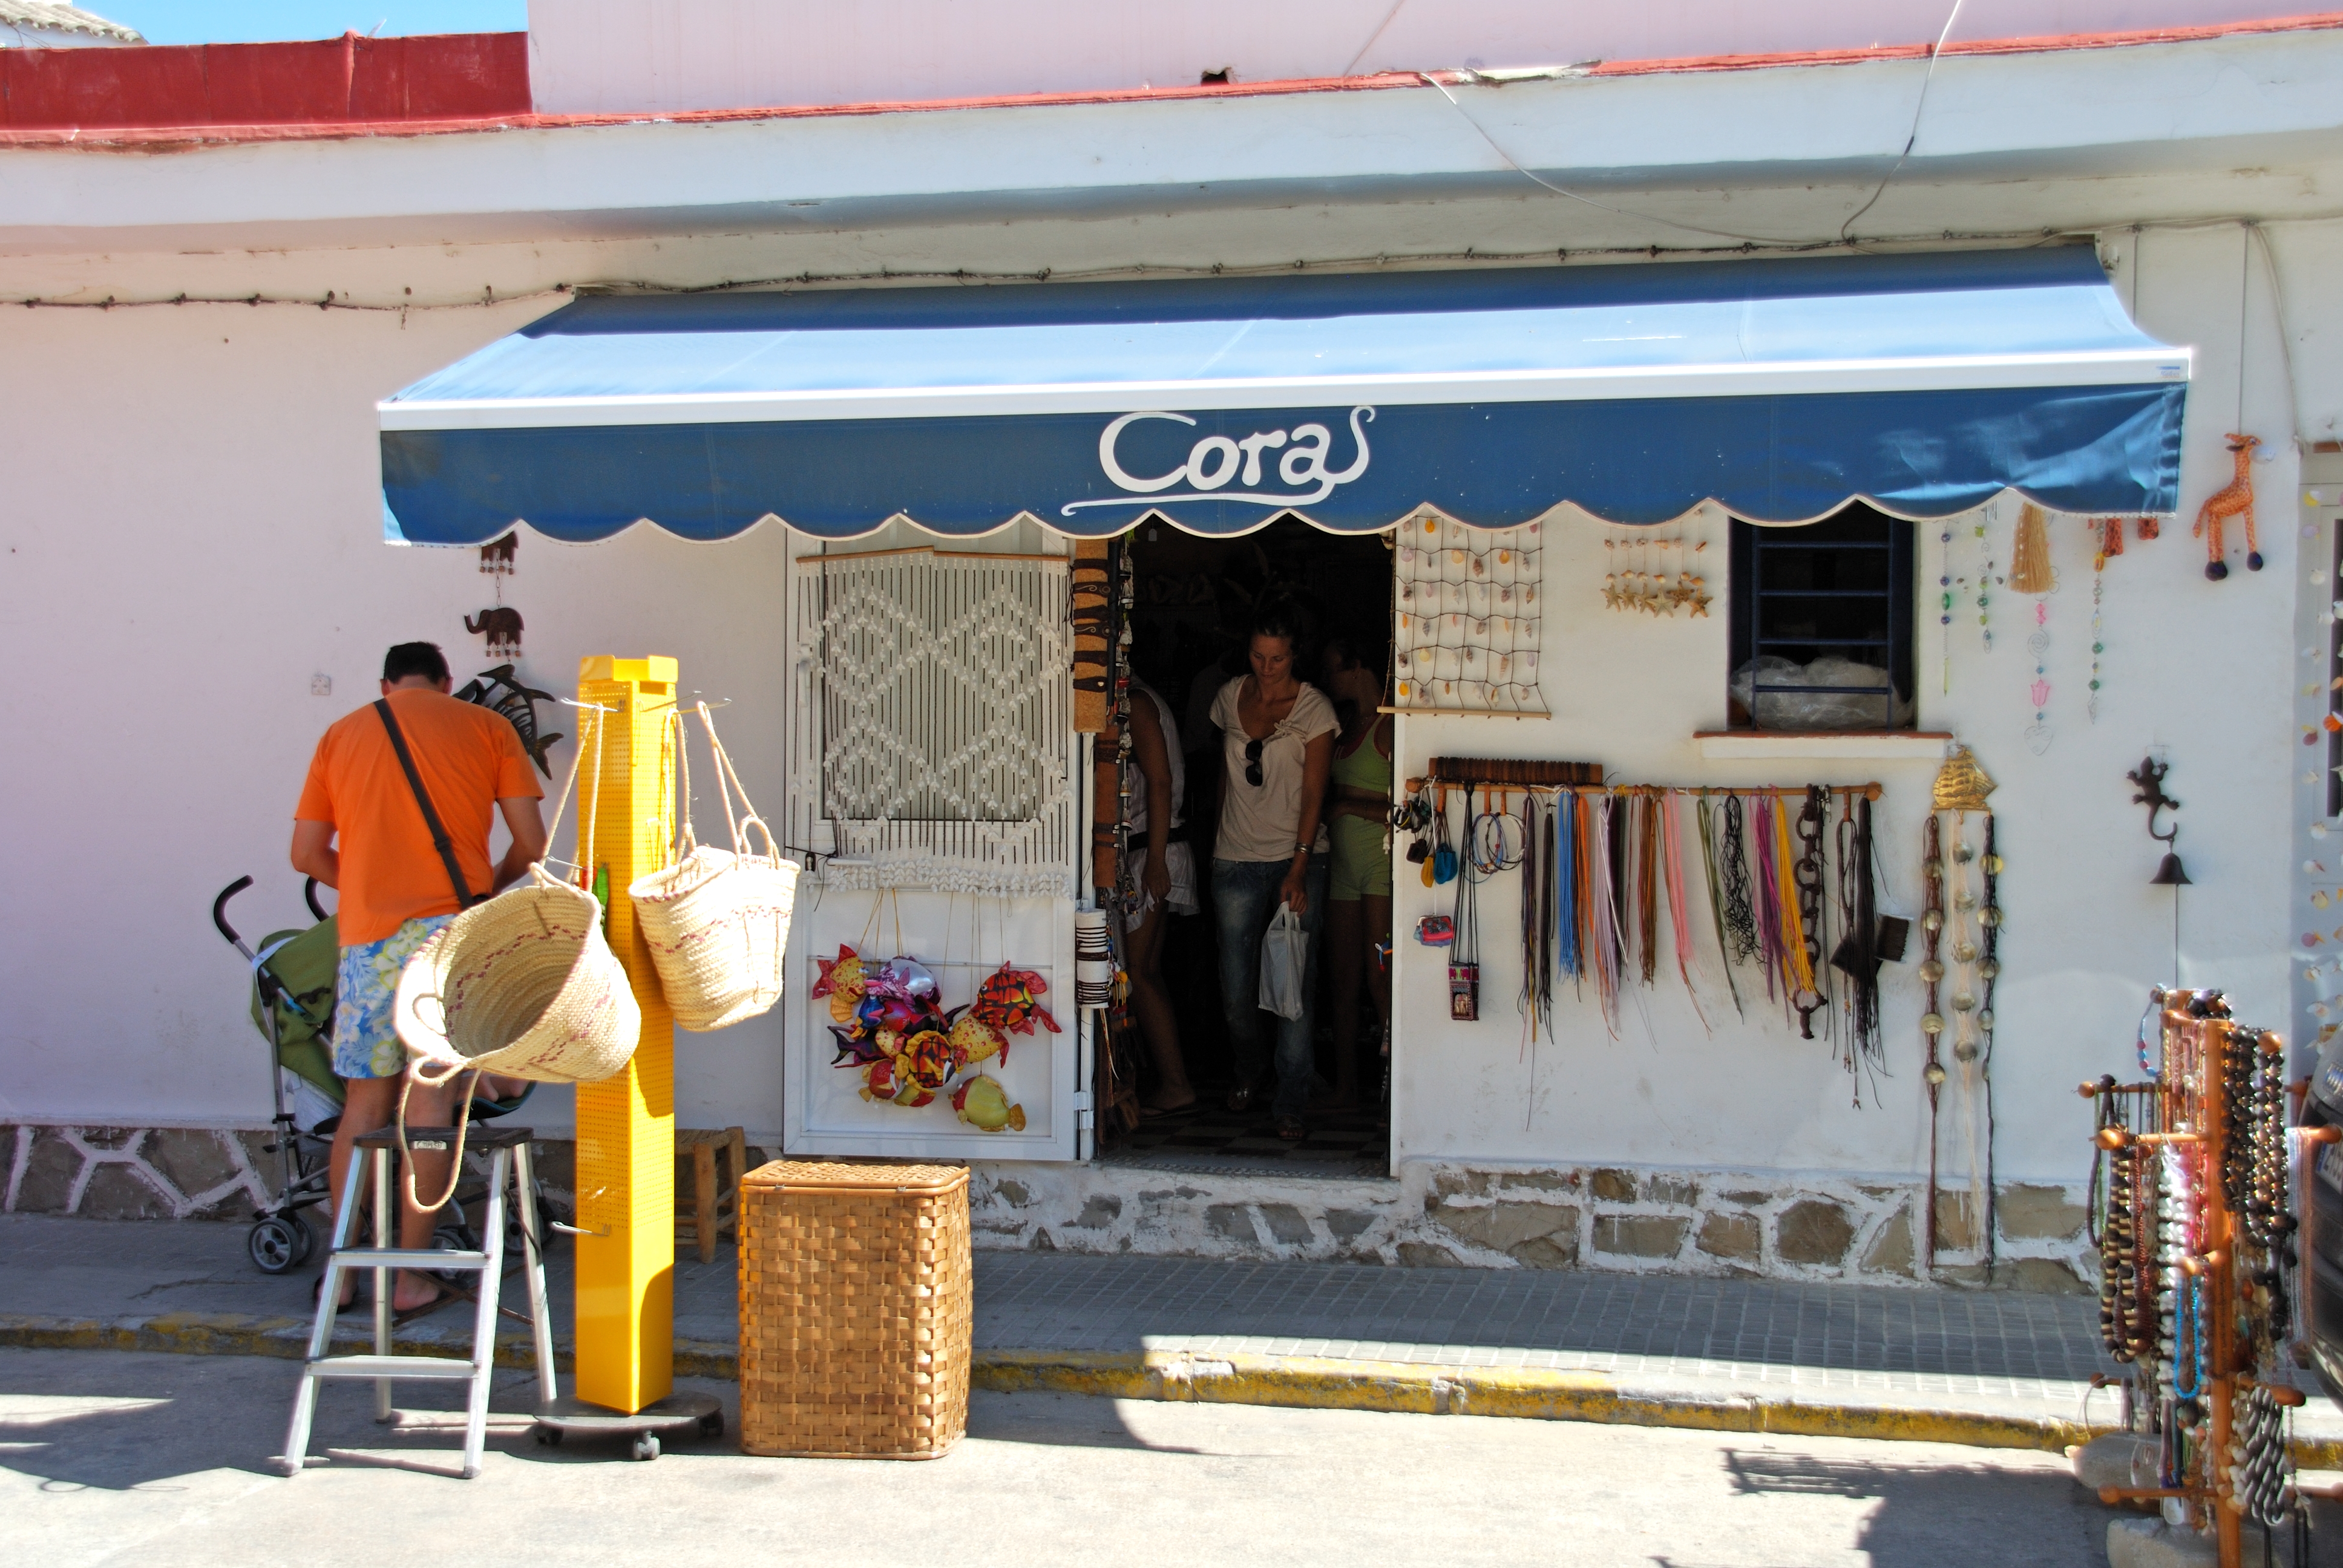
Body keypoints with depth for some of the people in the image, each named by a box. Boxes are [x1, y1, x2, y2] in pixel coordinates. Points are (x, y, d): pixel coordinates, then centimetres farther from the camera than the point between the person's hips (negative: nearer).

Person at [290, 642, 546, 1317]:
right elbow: (531, 842, 3)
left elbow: (307, 854, 11)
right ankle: (410, 1276, 2)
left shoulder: (341, 736, 14)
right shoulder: (487, 727, 8)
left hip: (369, 938, 2)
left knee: (364, 1102, 10)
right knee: (429, 1099, 0)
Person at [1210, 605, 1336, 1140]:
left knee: (1295, 984, -7)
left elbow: (1313, 793, -10)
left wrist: (1299, 868, -19)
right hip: (1237, 859, 3)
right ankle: (1247, 1072, 31)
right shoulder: (1230, 697, 6)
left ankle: (1292, 1104, 1)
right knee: (1236, 986, 3)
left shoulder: (1314, 709, -5)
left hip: (1297, 859, -3)